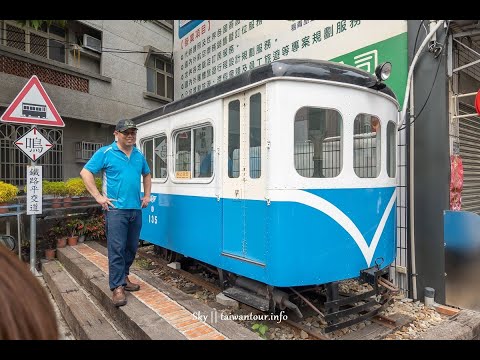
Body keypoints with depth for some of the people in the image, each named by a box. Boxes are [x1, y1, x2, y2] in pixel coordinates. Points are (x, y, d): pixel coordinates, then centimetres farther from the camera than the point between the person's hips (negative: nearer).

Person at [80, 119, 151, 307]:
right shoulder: (105, 153, -2)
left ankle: (123, 276, 31)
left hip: (136, 209, 6)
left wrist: (147, 196, 18)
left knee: (132, 247, 13)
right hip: (115, 209, -5)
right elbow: (85, 172, -3)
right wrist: (98, 196, -8)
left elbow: (147, 175, 28)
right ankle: (117, 287, 3)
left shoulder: (139, 155, 14)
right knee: (117, 249, -6)